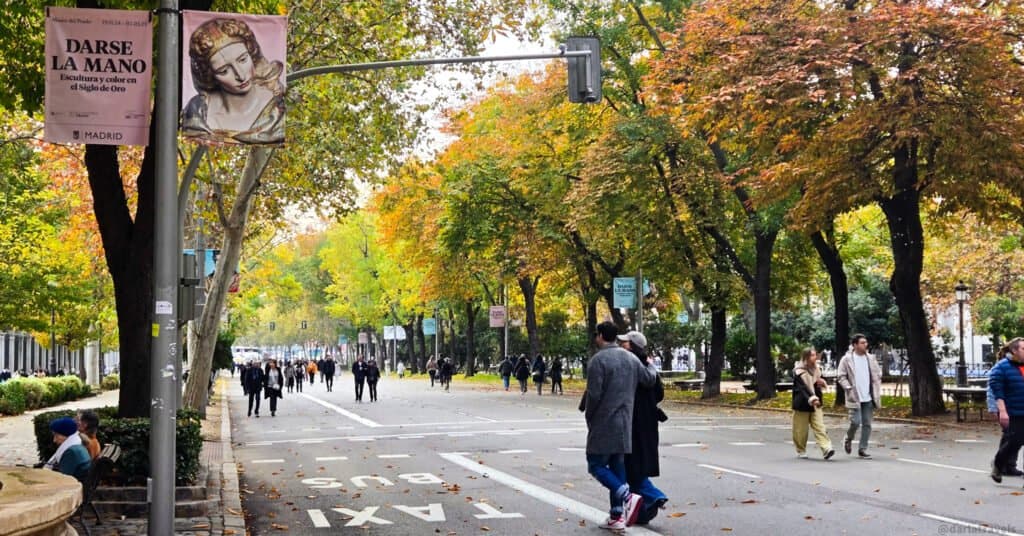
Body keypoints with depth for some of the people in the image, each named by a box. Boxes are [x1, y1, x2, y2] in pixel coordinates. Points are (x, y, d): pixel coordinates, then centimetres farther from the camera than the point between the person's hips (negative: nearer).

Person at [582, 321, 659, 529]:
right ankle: (617, 516, 11)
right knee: (617, 466, 12)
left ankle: (627, 497, -20)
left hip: (604, 424, -7)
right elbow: (650, 380, 16)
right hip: (624, 424, 7)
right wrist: (651, 366, 37)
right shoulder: (631, 358, 8)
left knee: (596, 465, -1)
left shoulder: (598, 360, -13)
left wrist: (589, 418, -1)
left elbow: (594, 394, -16)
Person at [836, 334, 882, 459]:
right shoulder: (847, 359, -5)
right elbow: (841, 377, -3)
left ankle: (862, 449, 11)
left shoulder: (870, 358, 7)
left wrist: (877, 391, 4)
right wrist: (849, 388, -14)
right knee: (856, 422, -10)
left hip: (868, 397, 4)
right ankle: (848, 440, 19)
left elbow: (877, 375, 13)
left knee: (867, 424, 3)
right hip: (855, 398, -4)